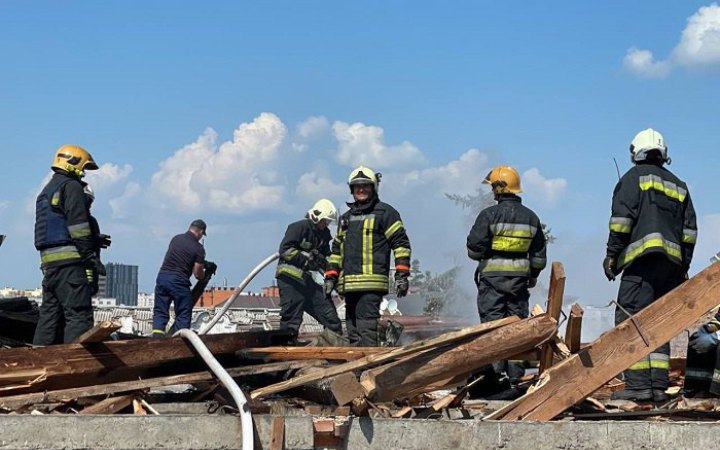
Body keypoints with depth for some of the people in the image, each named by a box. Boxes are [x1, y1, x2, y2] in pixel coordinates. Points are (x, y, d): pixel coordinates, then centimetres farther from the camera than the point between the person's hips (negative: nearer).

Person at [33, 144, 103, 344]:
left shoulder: (47, 191, 25)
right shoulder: (71, 186, -4)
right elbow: (78, 226, -13)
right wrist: (92, 258, -14)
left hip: (48, 260, 9)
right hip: (70, 260, -9)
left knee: (50, 313, 9)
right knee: (79, 315, -12)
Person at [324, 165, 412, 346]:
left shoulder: (385, 213, 3)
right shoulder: (346, 218, 24)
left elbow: (401, 243, -3)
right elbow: (337, 249, 28)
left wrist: (402, 275, -11)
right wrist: (330, 277, 19)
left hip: (372, 283, -7)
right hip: (349, 283, 7)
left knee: (366, 326, -17)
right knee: (353, 329, 7)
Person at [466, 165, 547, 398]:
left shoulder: (490, 215, -10)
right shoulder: (531, 217, 8)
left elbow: (474, 248, -10)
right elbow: (539, 253, 14)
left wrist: (484, 255, 12)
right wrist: (534, 274, 27)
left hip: (493, 276, -5)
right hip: (519, 278, 5)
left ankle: (496, 376, -9)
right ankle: (516, 376, 10)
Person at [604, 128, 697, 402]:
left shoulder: (635, 176, 6)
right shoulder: (679, 186, 24)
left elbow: (622, 217, -6)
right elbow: (689, 230, 18)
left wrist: (611, 255, -3)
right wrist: (683, 267, 19)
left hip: (643, 259, -7)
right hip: (672, 263, 7)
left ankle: (637, 384, -18)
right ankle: (659, 386, 3)